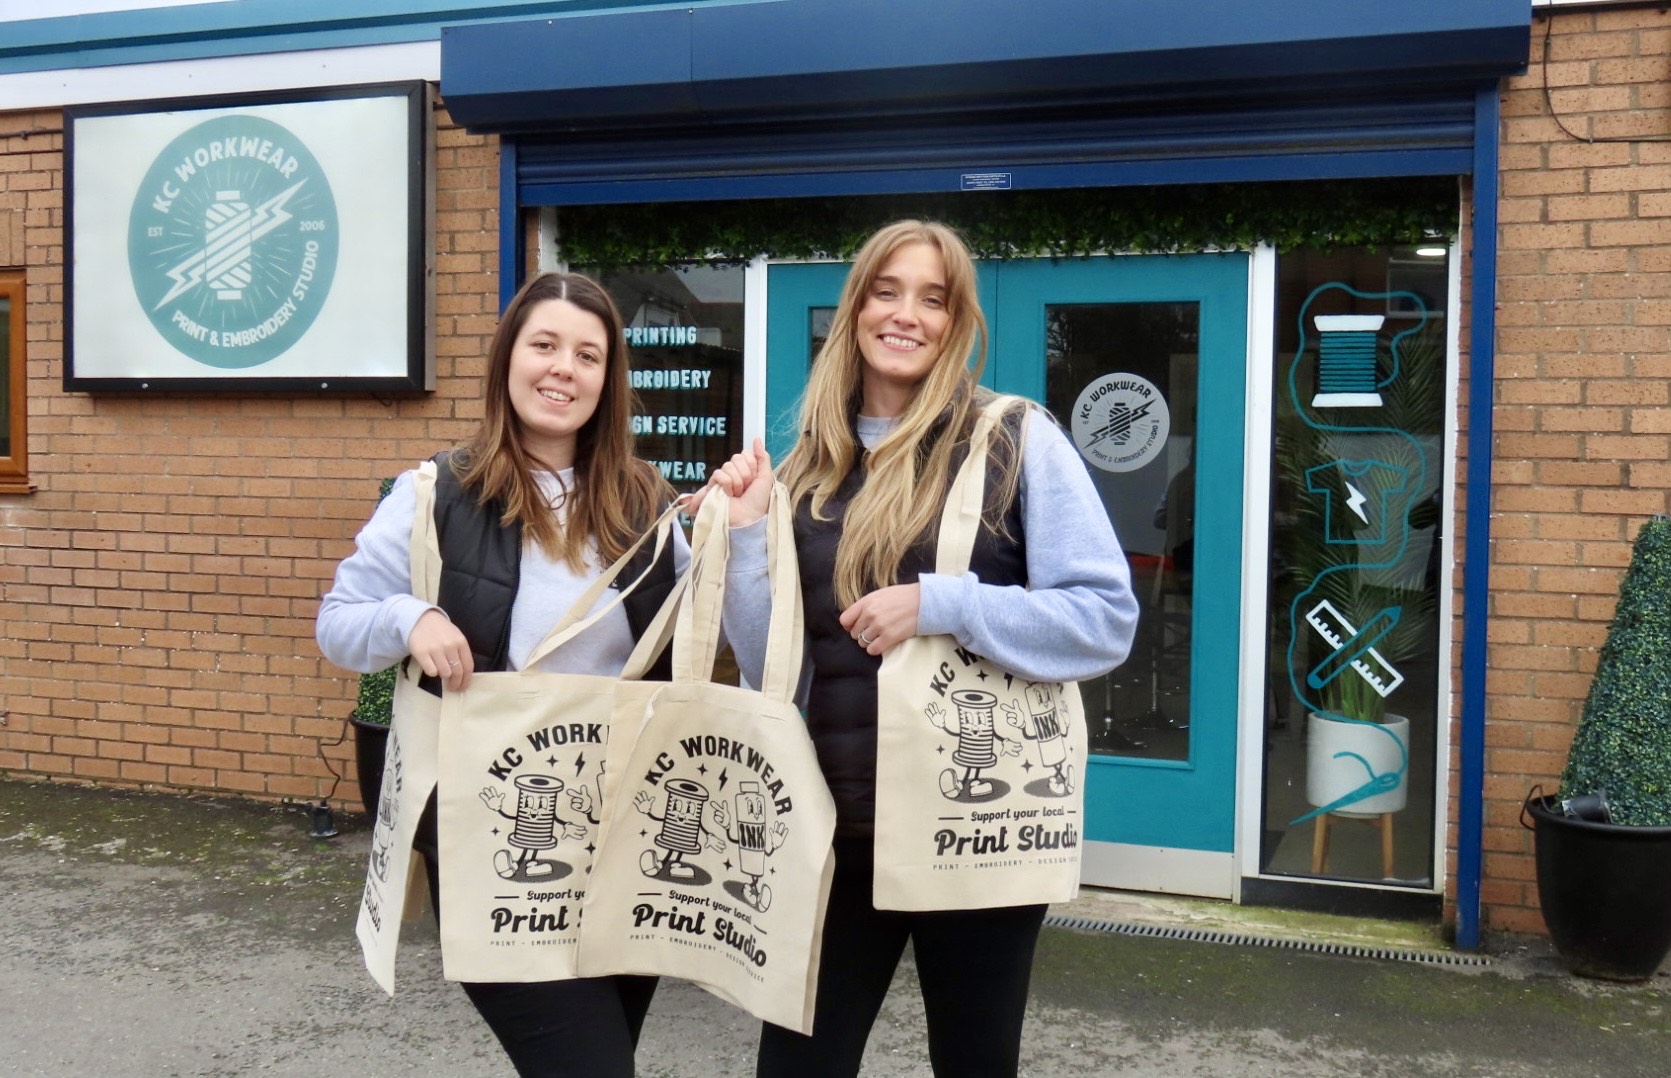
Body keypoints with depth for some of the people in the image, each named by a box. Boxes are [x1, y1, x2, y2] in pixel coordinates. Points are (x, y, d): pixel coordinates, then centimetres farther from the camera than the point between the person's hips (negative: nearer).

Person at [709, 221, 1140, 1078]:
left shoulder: (1016, 440, -6)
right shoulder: (811, 465, 6)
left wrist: (940, 604, -21)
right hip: (835, 823, 4)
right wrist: (747, 534, -7)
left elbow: (1107, 618, -11)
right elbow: (773, 668, 6)